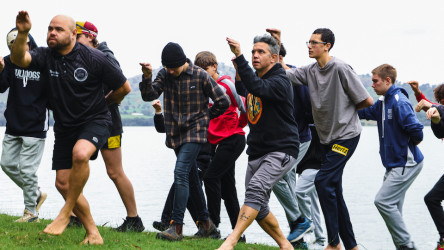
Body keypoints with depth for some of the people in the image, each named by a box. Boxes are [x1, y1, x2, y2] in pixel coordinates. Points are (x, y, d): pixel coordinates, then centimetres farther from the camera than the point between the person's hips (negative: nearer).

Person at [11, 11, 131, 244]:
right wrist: (22, 33, -39)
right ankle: (92, 233, 15)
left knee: (79, 153, -35)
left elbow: (124, 87, -3)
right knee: (63, 183, 1)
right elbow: (18, 59, -23)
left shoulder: (93, 58, -13)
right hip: (64, 126, 5)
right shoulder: (46, 56, -3)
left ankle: (65, 213, -17)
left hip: (95, 122, -5)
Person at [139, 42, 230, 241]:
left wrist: (205, 117, 2)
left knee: (181, 172, -20)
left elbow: (223, 102, -3)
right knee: (191, 178, 13)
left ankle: (176, 226, -21)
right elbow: (149, 96, -7)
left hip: (194, 132, -6)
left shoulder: (200, 76, -10)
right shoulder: (164, 74, 2)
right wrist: (147, 77, -22)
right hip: (176, 133, 6)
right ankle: (205, 223, 24)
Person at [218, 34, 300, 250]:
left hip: (281, 151, -9)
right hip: (257, 151, 9)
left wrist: (239, 57, -40)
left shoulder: (280, 82, -14)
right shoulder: (254, 78, 12)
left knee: (256, 189, -28)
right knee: (258, 208, 8)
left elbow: (257, 88, -35)